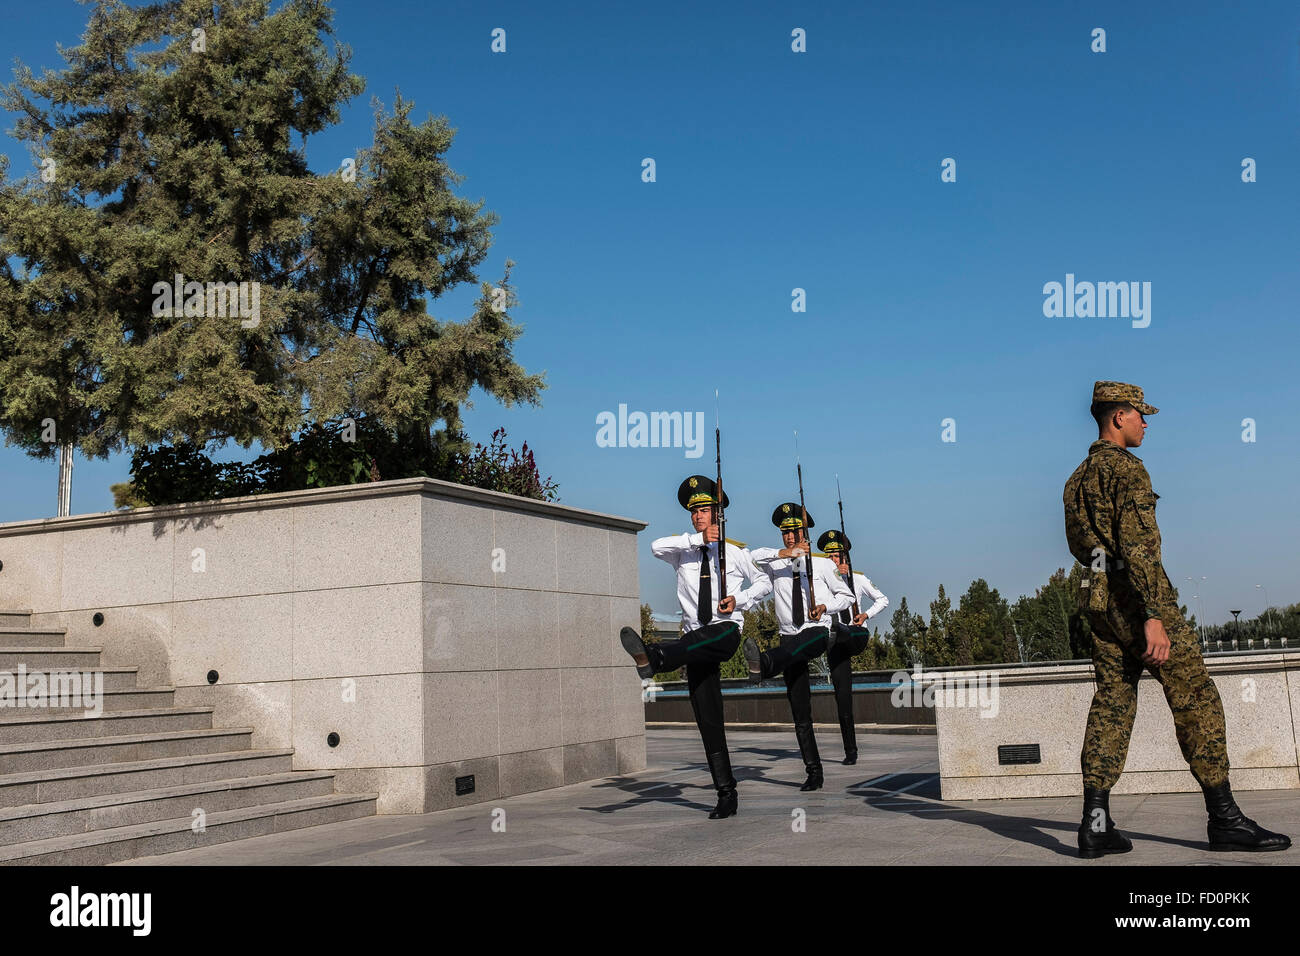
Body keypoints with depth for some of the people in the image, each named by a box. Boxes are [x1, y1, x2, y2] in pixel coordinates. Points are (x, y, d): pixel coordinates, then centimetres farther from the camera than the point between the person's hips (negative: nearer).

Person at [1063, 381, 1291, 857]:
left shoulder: (1078, 477, 18)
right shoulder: (1127, 467, -10)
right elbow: (1137, 544, -19)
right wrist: (1152, 617, -23)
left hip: (1100, 600, 8)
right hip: (1140, 597, -8)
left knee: (1111, 705, 5)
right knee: (1197, 698, -1)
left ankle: (1096, 822, -1)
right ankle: (1224, 818, 3)